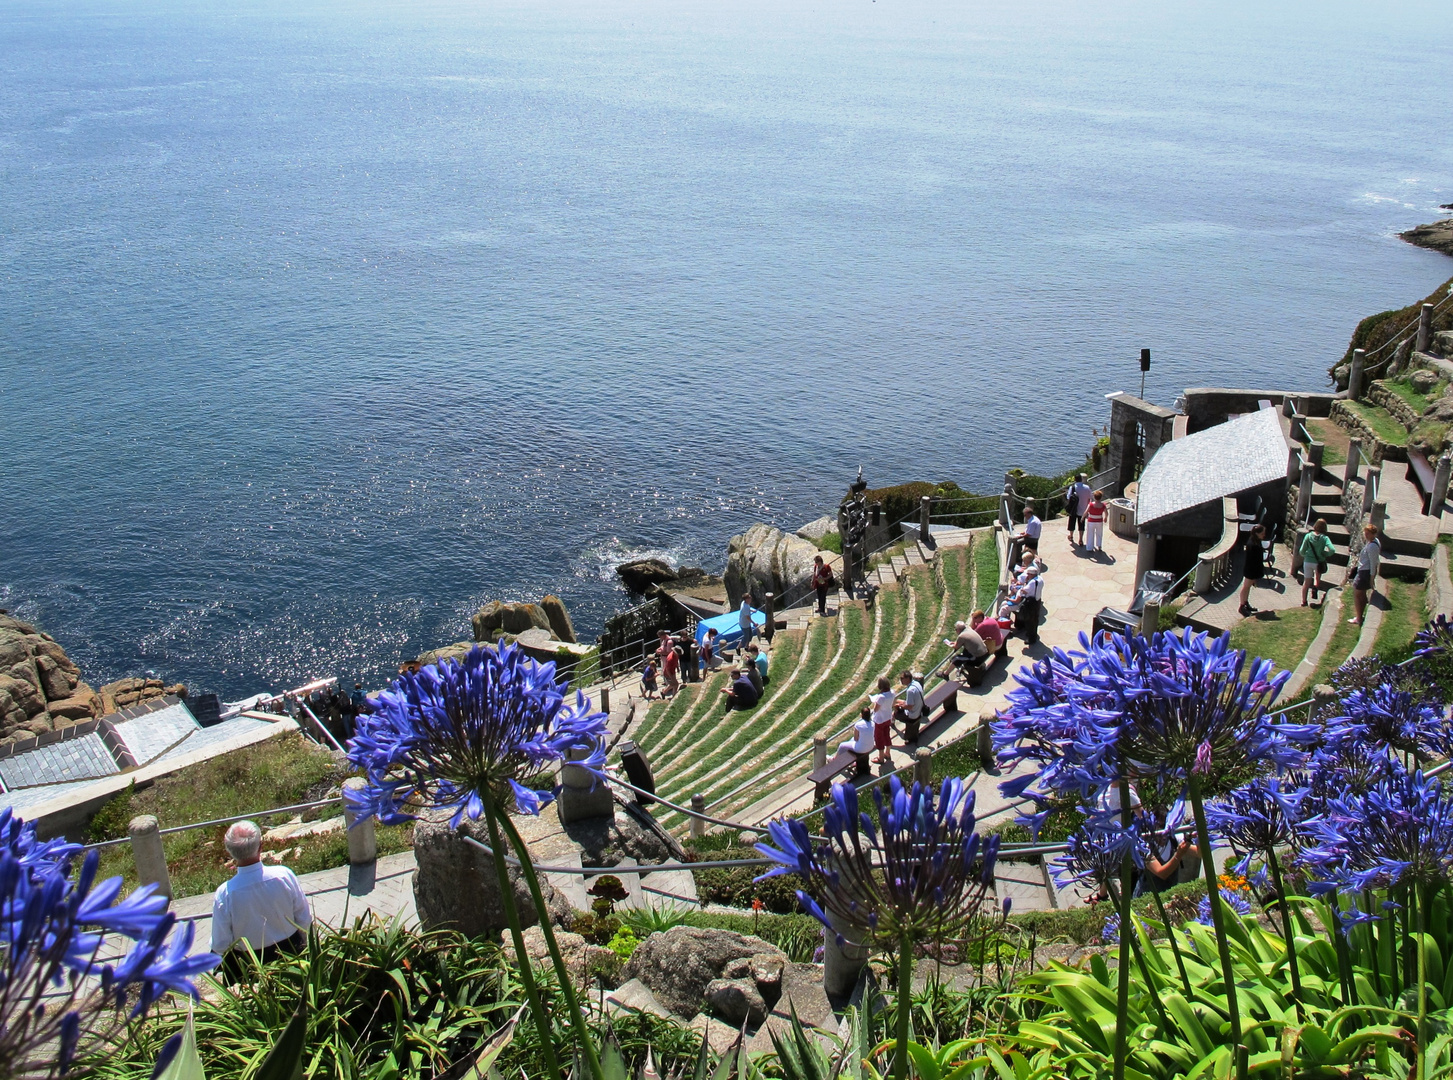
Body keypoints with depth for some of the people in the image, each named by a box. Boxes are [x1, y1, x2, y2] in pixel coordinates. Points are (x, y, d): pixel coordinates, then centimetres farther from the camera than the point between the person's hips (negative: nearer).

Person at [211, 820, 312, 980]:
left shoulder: (224, 894, -28)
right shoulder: (285, 875, -24)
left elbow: (220, 945, -16)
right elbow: (305, 919, -11)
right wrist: (301, 945, 11)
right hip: (290, 950, 2)